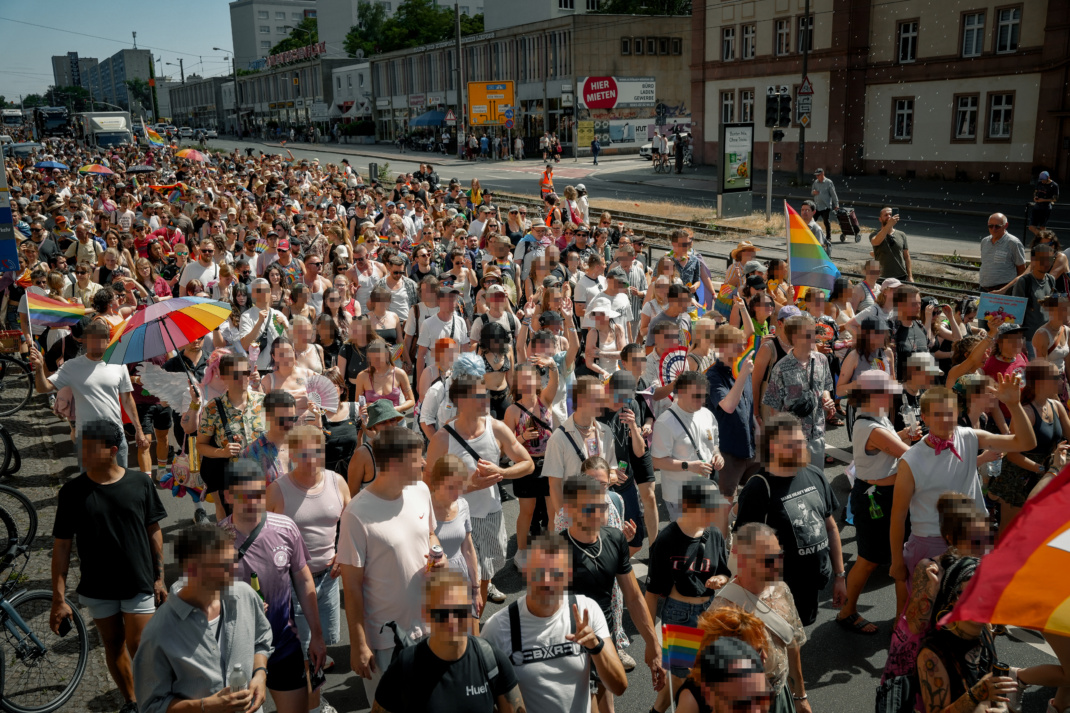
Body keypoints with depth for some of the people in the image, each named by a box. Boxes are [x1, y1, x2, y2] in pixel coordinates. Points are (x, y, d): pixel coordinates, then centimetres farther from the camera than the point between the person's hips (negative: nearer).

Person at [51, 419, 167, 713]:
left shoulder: (140, 483, -9)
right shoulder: (72, 491, -9)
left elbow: (154, 532, 0)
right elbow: (61, 545, -5)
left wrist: (159, 578, 2)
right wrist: (59, 598, -7)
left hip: (139, 586, -1)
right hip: (97, 588, 2)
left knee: (139, 649, 1)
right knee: (113, 644, 16)